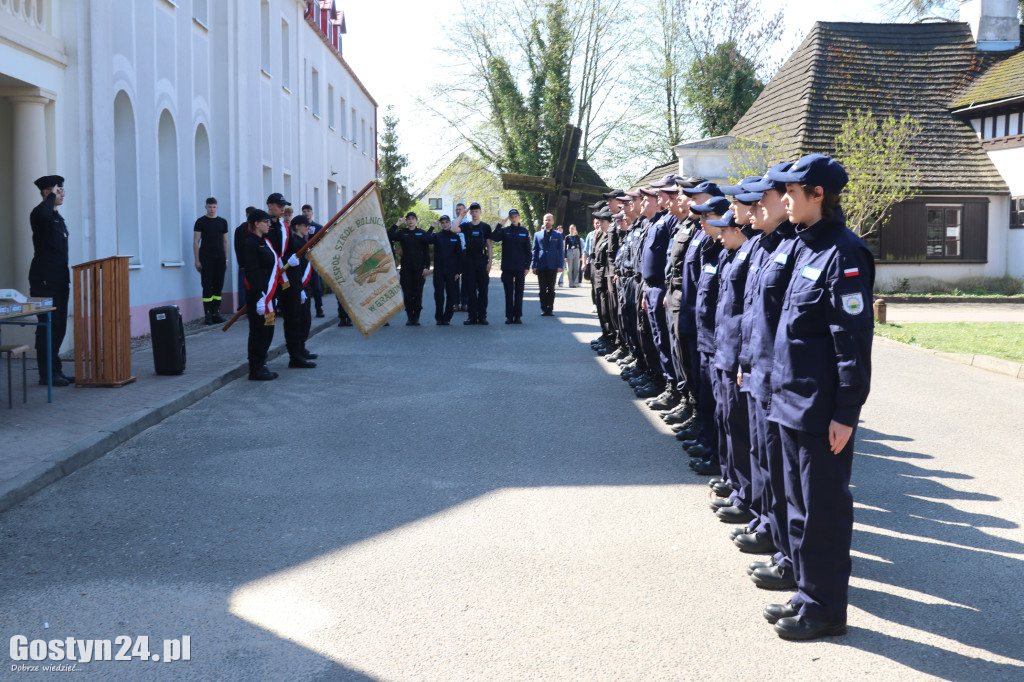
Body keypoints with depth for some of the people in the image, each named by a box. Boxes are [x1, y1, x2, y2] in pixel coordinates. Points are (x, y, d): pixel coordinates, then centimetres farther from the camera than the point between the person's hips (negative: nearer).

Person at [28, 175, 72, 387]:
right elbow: (43, 213, -36)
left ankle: (55, 371, 16)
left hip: (59, 280, 9)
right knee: (47, 327, -6)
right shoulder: (39, 214, -8)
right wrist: (52, 196, -18)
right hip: (44, 280, -9)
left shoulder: (59, 218, 19)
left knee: (58, 327, 10)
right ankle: (47, 374, -2)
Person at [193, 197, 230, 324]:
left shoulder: (222, 222, 12)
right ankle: (208, 315, -4)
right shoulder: (201, 222, 1)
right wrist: (197, 260, -8)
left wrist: (226, 259, 8)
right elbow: (195, 242, -1)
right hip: (206, 259, -4)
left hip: (219, 258, 4)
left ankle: (216, 313, 10)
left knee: (218, 286, 4)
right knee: (207, 287, -5)